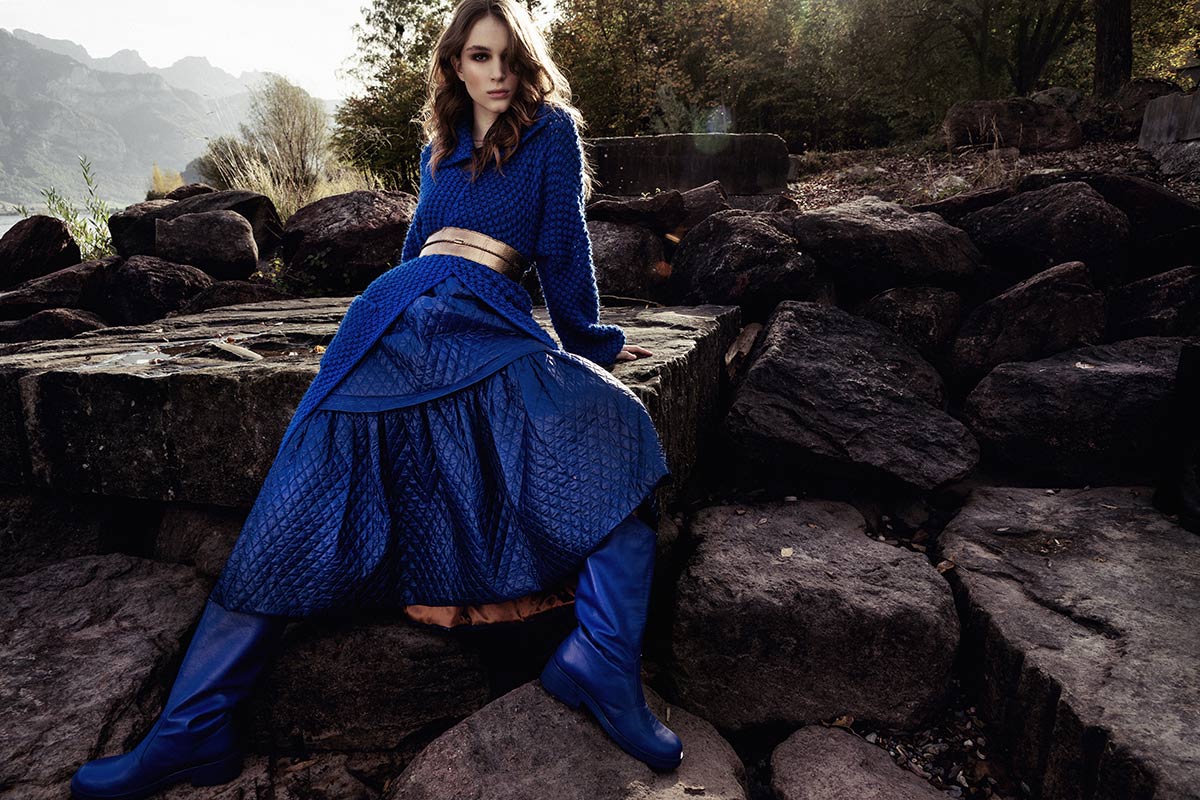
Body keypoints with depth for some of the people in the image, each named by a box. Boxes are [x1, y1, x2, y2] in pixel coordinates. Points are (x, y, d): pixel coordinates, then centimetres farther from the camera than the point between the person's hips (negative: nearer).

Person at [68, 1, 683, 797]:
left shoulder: (552, 129, 12)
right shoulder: (440, 148, 25)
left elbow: (564, 243, 11)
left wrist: (588, 338, 14)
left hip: (492, 320, -3)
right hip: (404, 307, 3)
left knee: (611, 427, -29)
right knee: (306, 488, -11)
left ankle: (603, 669, -26)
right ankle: (194, 727, -10)